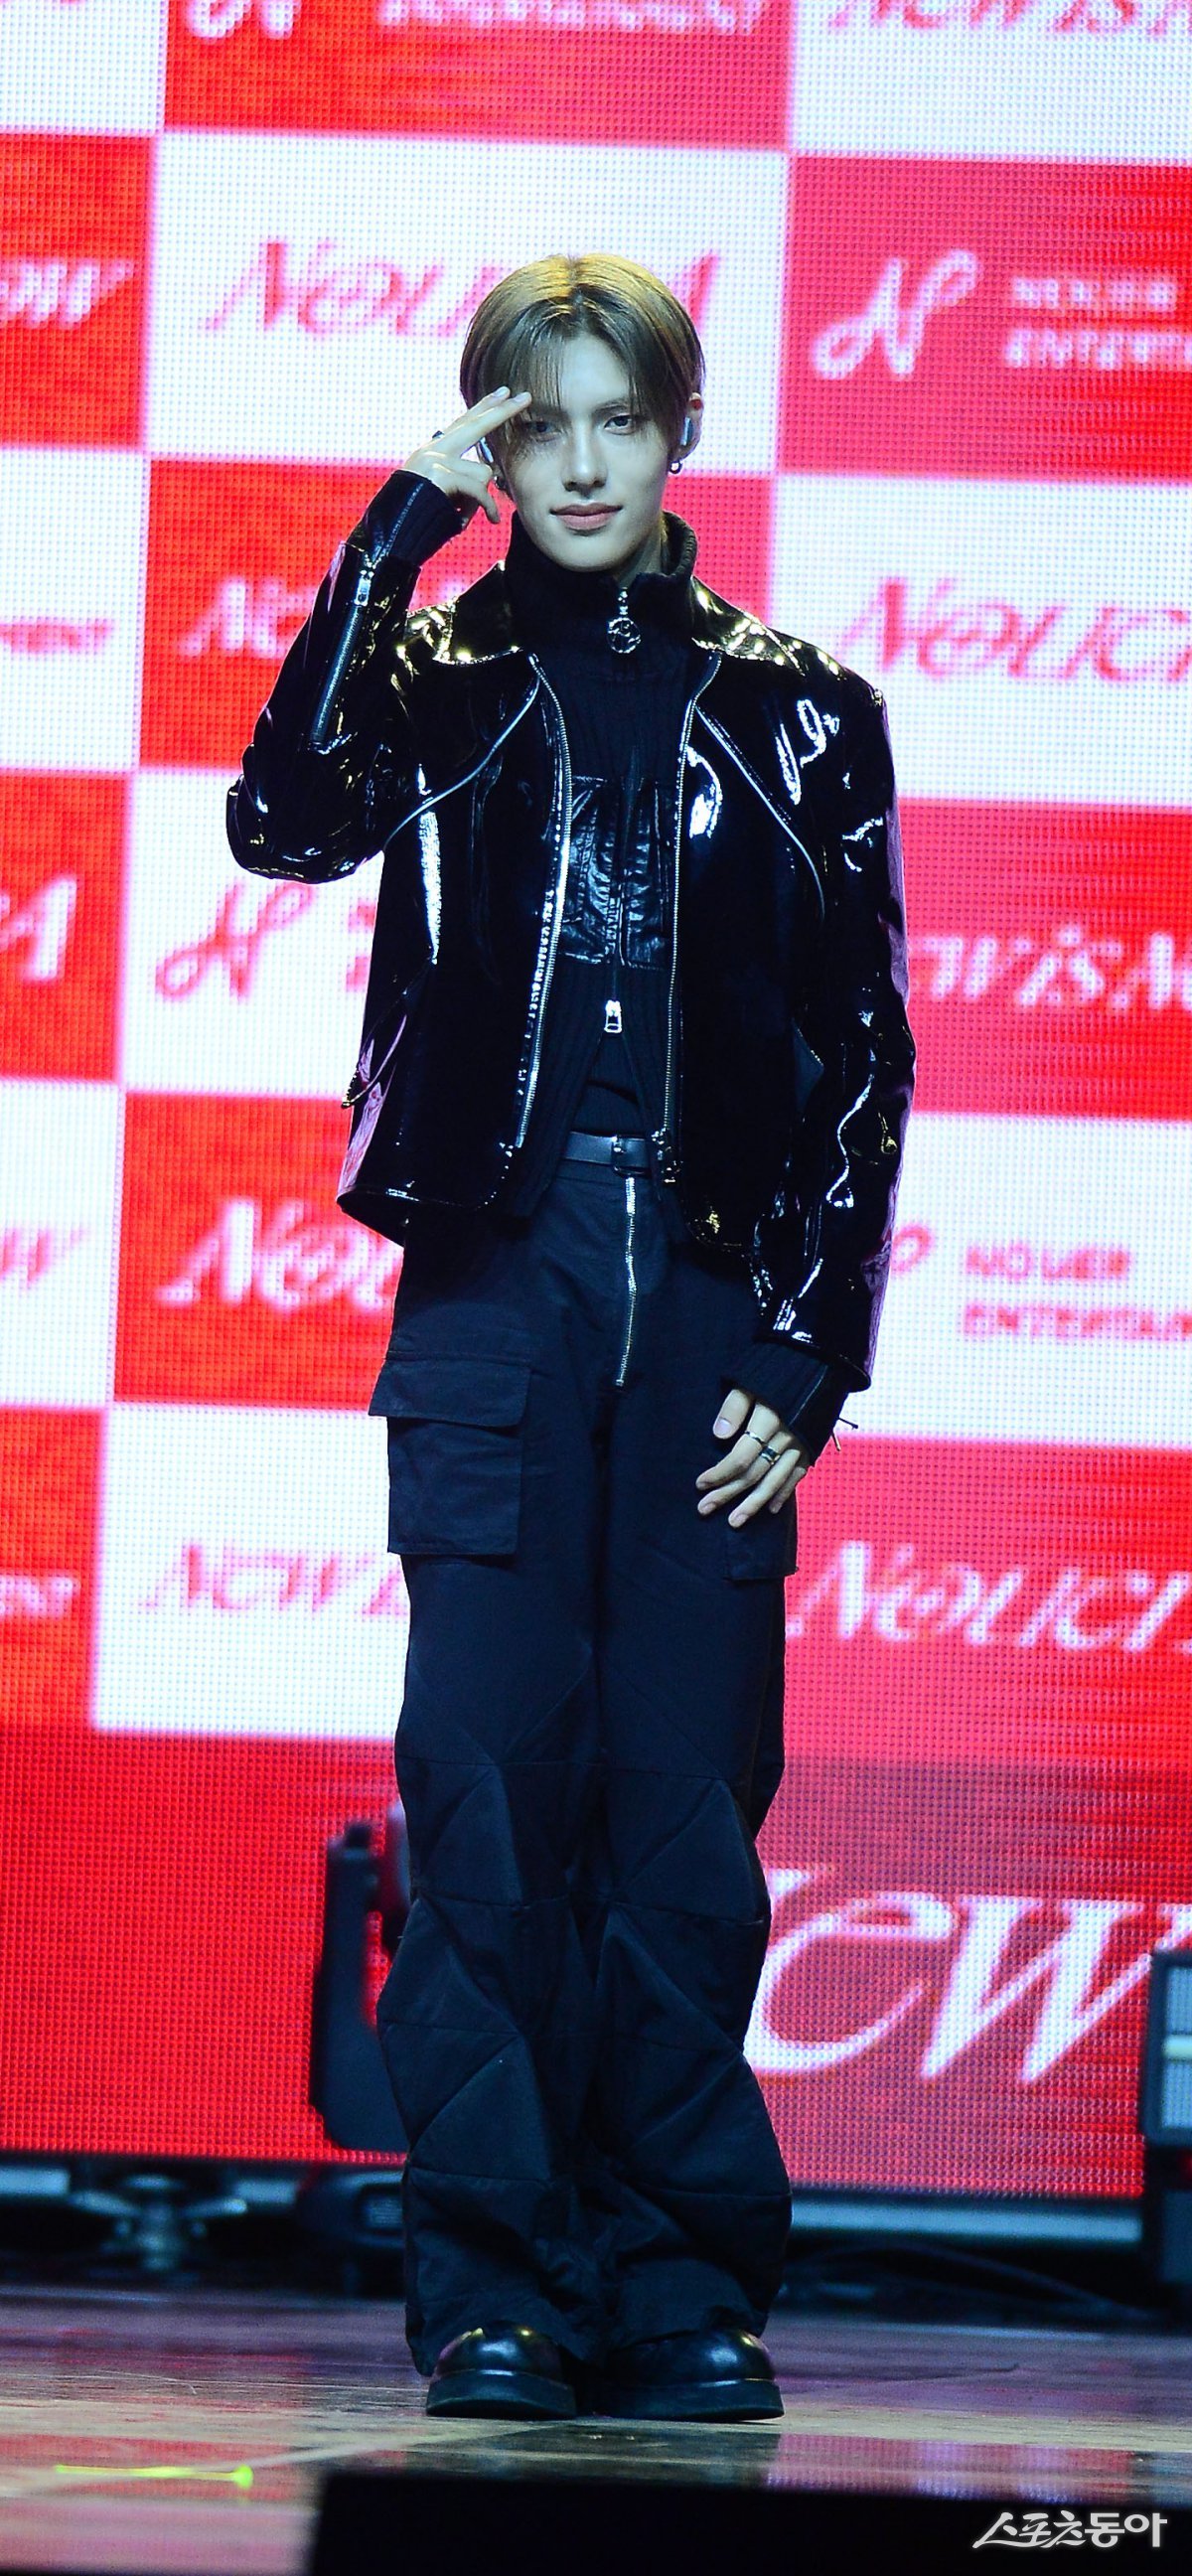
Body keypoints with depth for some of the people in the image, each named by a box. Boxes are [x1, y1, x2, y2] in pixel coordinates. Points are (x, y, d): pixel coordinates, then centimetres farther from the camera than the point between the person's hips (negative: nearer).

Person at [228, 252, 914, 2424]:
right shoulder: (439, 676, 9)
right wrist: (402, 526, -10)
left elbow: (863, 1052, 8)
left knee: (687, 1794, -1)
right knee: (487, 1779, -7)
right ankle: (495, 2288, -4)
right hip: (494, 1282, 0)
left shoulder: (796, 713, 10)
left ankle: (682, 2287, 4)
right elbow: (284, 816, -13)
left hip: (710, 1294, 0)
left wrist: (809, 1352, -1)